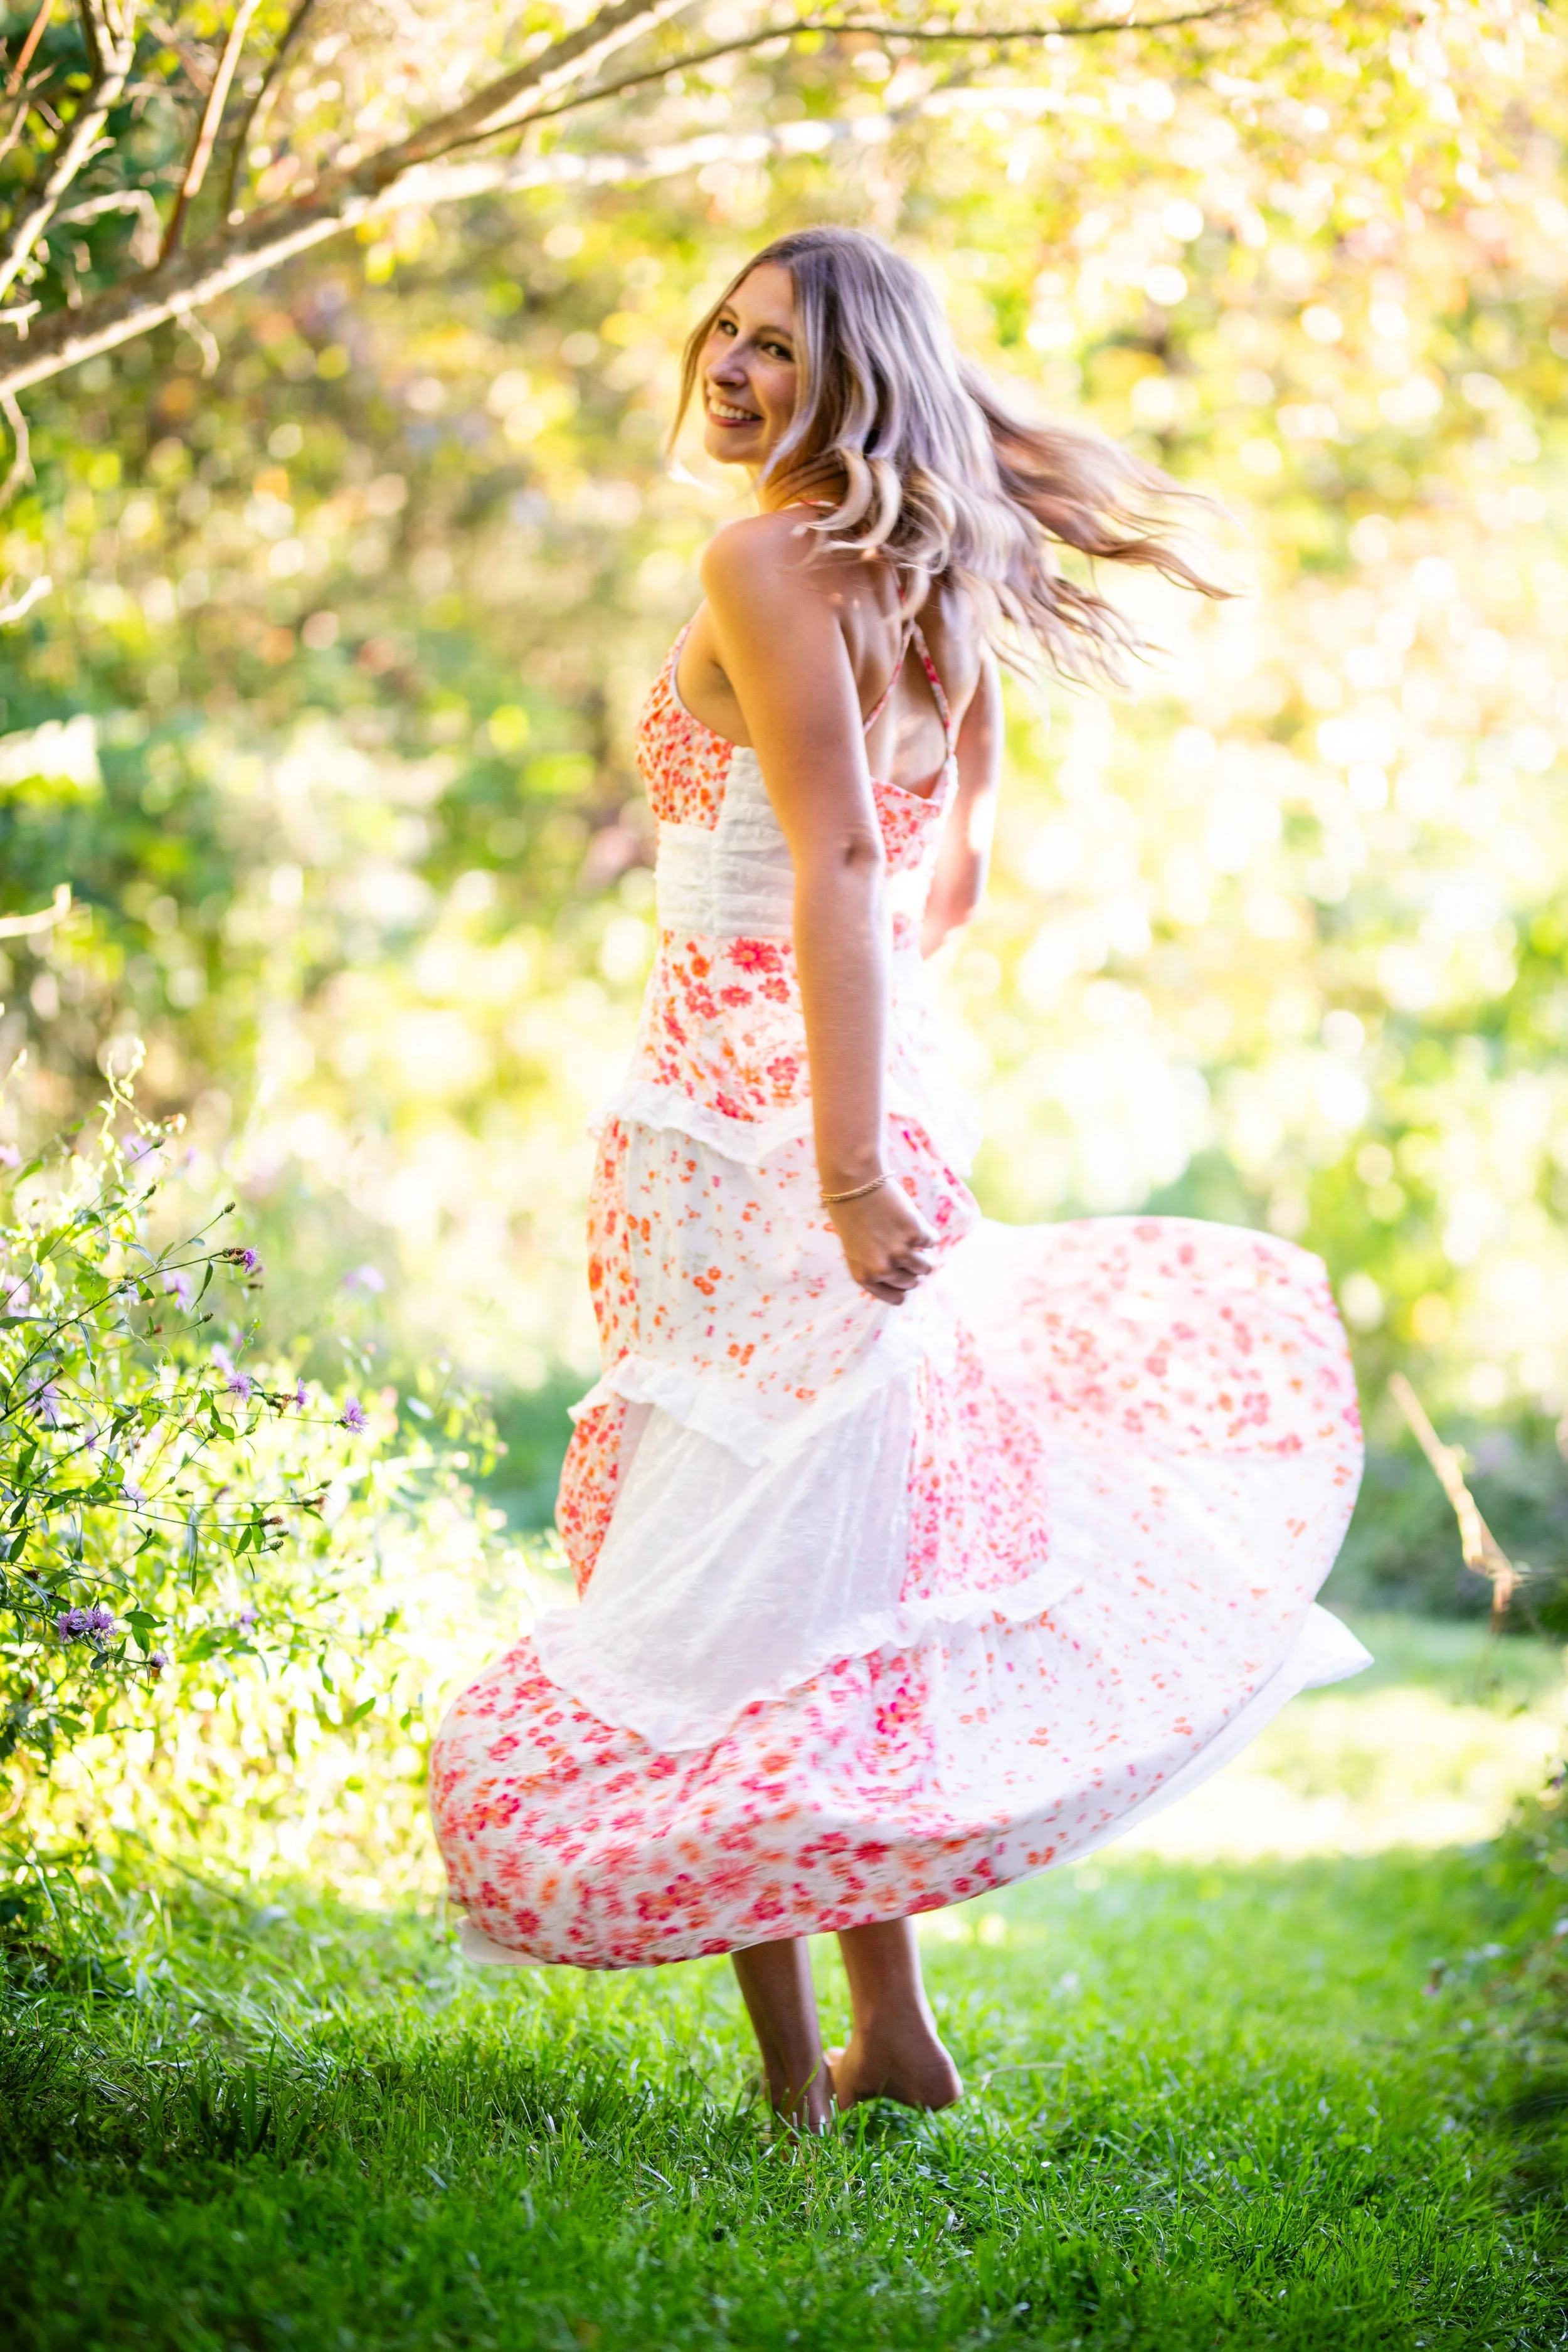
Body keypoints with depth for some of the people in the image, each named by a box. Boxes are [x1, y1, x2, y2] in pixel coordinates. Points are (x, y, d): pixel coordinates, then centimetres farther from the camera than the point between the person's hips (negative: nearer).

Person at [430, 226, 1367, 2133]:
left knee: (713, 1621, -1)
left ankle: (791, 2083, 4)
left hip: (746, 1116, -9)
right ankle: (890, 2034, 25)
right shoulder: (942, 589, 13)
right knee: (841, 1564, 17)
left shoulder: (765, 565, -12)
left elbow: (839, 868, -22)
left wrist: (845, 1164, -26)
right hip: (880, 1097, 9)